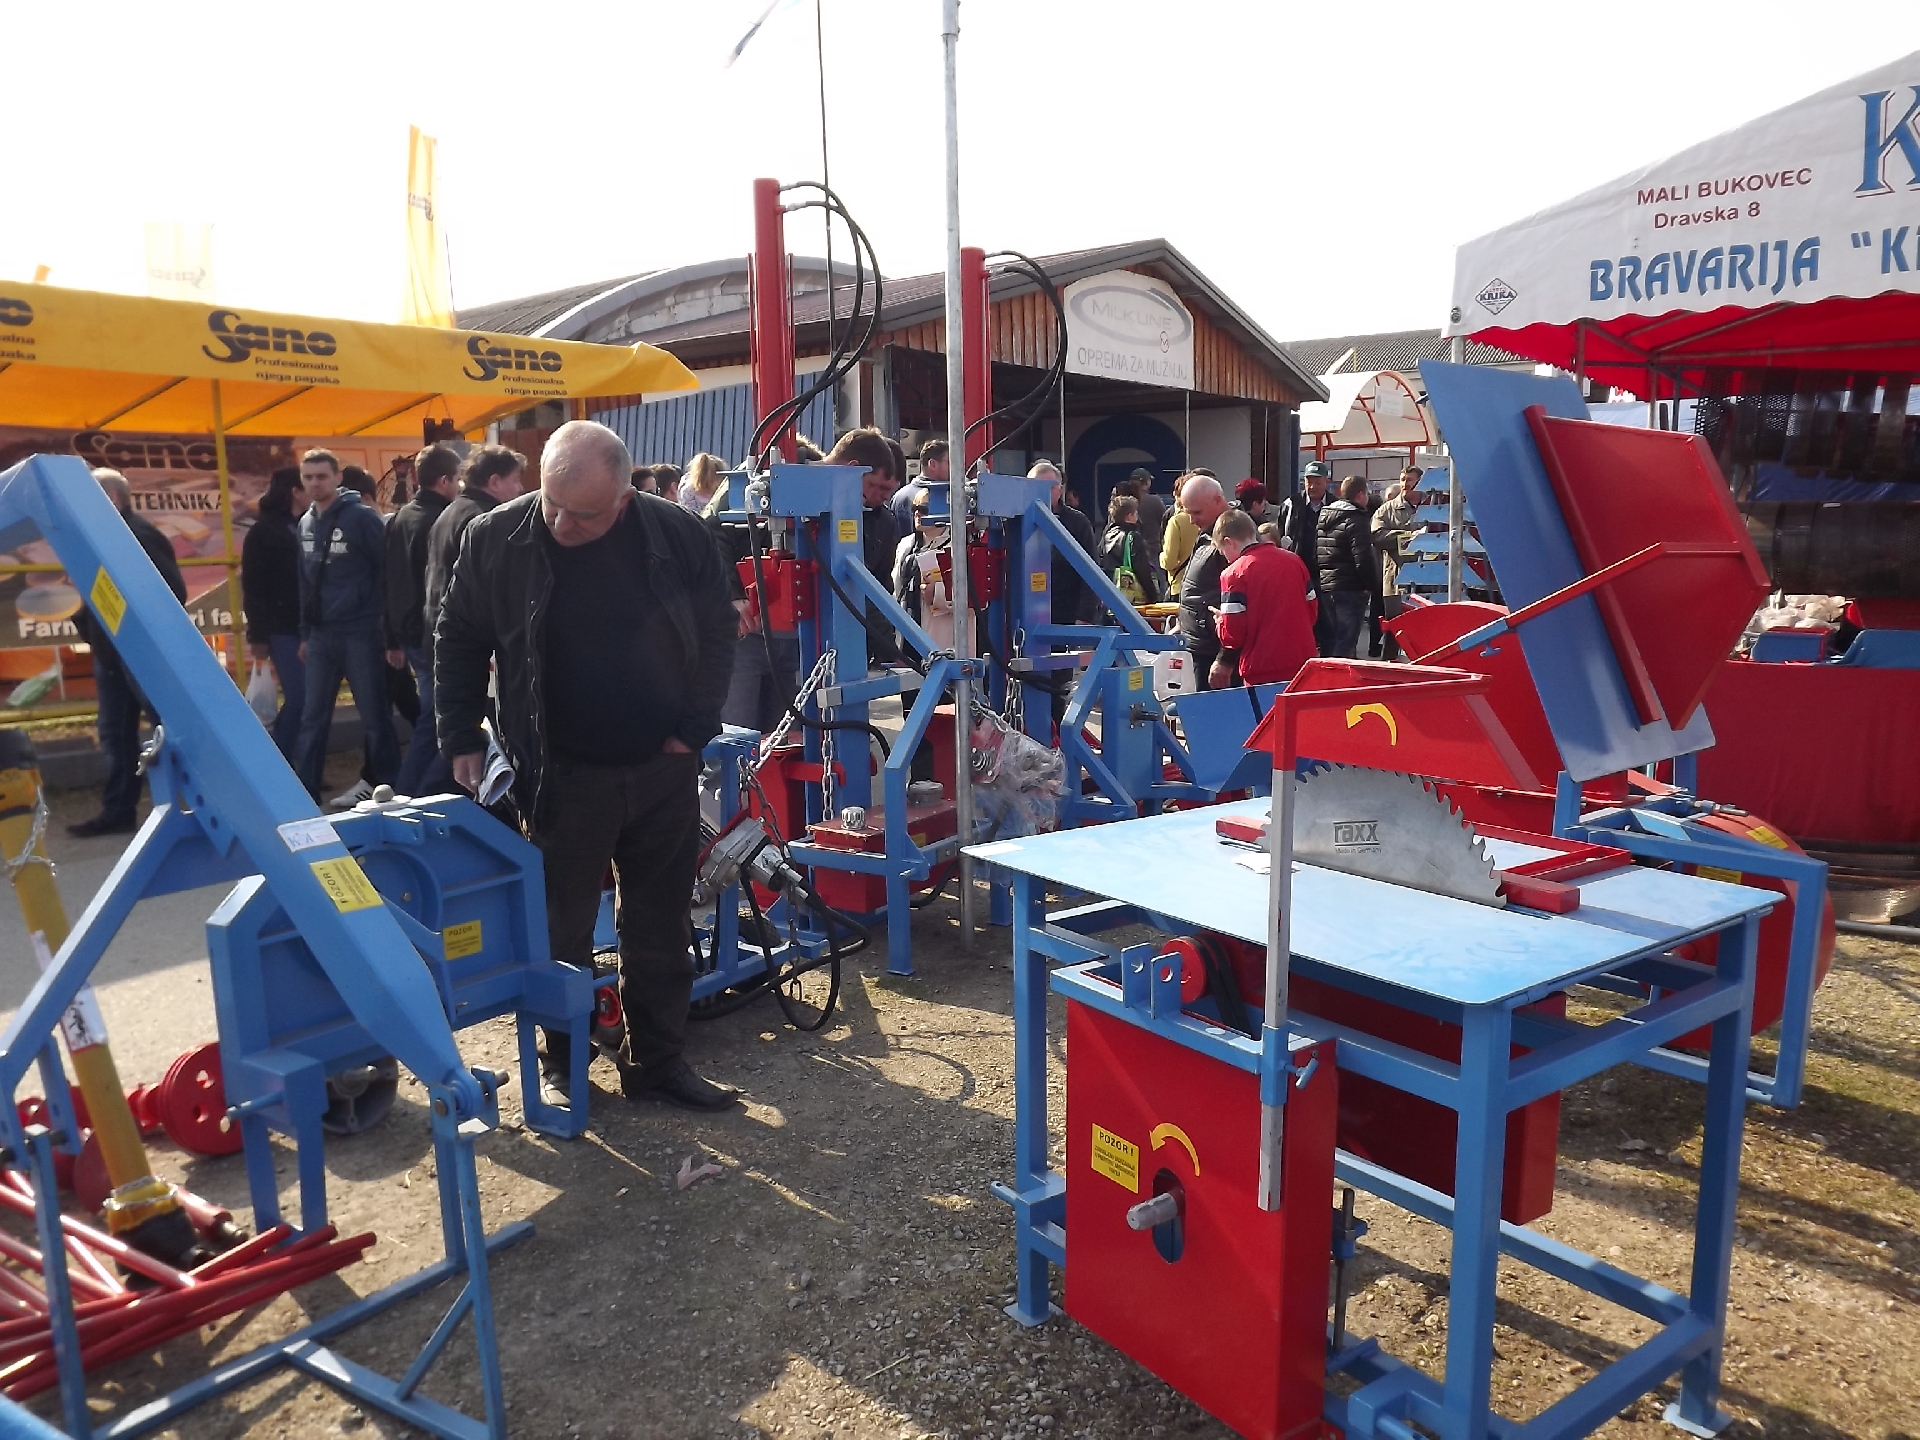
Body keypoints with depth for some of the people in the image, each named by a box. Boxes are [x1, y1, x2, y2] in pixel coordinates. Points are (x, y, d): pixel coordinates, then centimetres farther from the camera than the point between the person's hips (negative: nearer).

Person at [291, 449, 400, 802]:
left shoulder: (362, 516, -7)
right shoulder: (306, 523, 13)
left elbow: (387, 573, -9)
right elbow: (305, 582, 18)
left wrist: (391, 632, -11)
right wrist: (305, 633, 15)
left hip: (361, 632, -6)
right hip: (321, 635, 6)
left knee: (374, 718, 2)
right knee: (313, 719, 9)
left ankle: (388, 788, 12)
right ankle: (304, 792, 17)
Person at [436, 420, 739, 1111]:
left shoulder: (678, 534, -8)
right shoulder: (496, 538, -9)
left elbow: (716, 633, 3)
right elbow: (458, 642, 4)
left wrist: (694, 728, -4)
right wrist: (462, 738, 1)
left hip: (664, 770, 2)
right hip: (563, 775, -1)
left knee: (662, 927, 11)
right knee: (561, 930, 8)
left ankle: (657, 1061, 27)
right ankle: (562, 1066, 27)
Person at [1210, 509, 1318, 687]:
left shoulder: (1234, 573, -10)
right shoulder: (1294, 560, 6)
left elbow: (1232, 634, -13)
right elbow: (1312, 609, 12)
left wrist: (1219, 621, 7)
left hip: (1262, 673, -5)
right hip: (1303, 665, 5)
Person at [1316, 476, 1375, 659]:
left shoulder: (1323, 515, 13)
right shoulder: (1356, 520, -12)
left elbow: (1314, 554, 15)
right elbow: (1363, 559, -19)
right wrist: (1370, 586, -8)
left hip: (1324, 587, 8)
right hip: (1350, 589, -8)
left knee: (1328, 643, 15)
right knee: (1345, 645, -5)